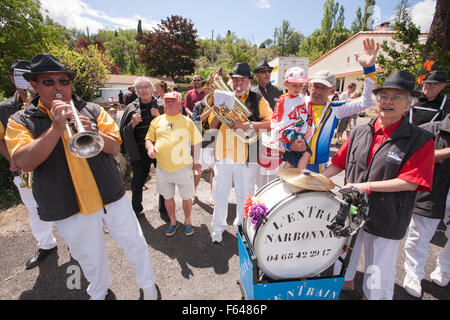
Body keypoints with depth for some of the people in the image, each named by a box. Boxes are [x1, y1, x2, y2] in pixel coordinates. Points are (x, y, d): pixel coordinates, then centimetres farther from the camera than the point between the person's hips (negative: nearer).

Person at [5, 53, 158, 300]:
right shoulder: (20, 121, 0)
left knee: (134, 244, 12)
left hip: (111, 196, 1)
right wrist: (56, 128, -25)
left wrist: (93, 132, -23)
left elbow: (115, 148, -5)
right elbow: (24, 163, -16)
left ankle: (147, 284, 38)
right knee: (89, 258, 20)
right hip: (70, 208, 0)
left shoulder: (93, 111, 1)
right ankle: (99, 292, 49)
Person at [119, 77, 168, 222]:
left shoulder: (160, 105, 2)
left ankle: (164, 210, 27)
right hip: (140, 152, 1)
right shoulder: (131, 108, 5)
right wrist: (133, 124, -12)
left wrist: (160, 117, -15)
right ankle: (136, 208, 36)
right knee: (137, 182, 11)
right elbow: (124, 131, 7)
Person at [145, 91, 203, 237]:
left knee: (187, 198, 8)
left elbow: (196, 143, 4)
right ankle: (173, 222, 37)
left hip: (183, 168, -2)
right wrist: (150, 147, -9)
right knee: (168, 197, 16)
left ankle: (187, 222, 32)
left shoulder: (187, 121, 4)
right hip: (162, 169, 3)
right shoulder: (157, 121, 10)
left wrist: (197, 162, -1)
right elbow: (148, 139, 13)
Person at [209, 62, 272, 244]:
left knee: (245, 195, 11)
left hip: (247, 156, -2)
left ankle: (242, 227, 34)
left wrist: (249, 125, -22)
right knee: (220, 193, 10)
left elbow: (271, 122, -9)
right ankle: (218, 227, 29)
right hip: (223, 154, 2)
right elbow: (212, 126, 9)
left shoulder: (257, 100, 3)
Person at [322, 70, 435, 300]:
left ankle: (371, 294, 40)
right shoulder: (359, 132, 2)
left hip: (385, 220, -4)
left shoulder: (420, 140, -10)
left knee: (378, 270, 13)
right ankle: (346, 282, 52)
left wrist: (366, 186, -23)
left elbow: (410, 182, -18)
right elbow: (339, 163, 6)